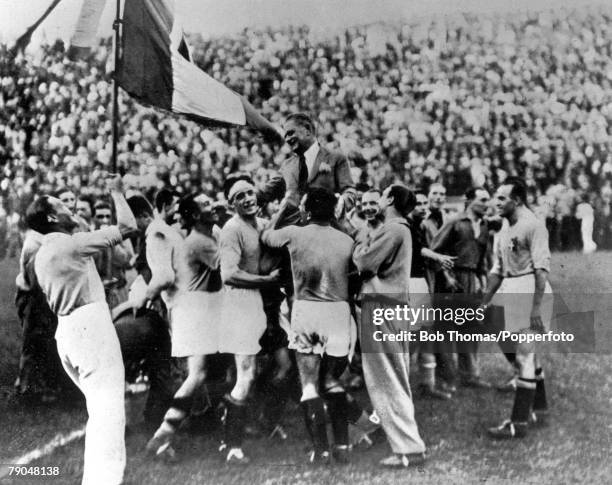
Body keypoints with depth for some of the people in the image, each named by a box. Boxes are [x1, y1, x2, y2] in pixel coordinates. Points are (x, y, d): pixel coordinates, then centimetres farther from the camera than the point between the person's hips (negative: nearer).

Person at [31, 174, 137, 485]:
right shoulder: (71, 243, -11)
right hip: (90, 327, -9)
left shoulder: (42, 255, 16)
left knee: (99, 408, 17)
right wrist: (116, 192, 5)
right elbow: (127, 226, -8)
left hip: (67, 329, 9)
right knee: (108, 410, -11)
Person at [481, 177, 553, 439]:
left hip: (531, 291, -9)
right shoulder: (504, 230, 14)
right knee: (525, 352, 17)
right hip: (510, 291, 9)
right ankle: (539, 408, 32)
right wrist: (483, 304, 17)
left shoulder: (532, 225, -14)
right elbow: (497, 270, 19)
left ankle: (519, 422, -4)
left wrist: (536, 307, -24)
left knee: (524, 355, -7)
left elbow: (541, 268, -19)